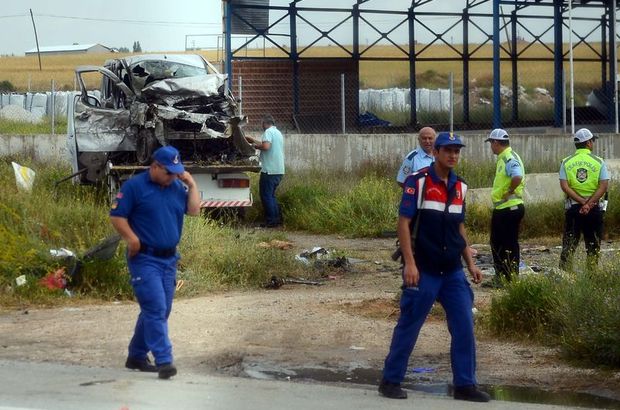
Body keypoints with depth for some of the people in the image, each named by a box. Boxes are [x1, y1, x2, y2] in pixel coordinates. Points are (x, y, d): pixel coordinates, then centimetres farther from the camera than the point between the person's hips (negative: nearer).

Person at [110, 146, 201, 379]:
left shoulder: (177, 187, 10)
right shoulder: (134, 186, -7)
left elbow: (194, 210, 4)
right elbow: (116, 216, -10)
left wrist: (191, 184, -2)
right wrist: (132, 239, -22)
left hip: (169, 259, 7)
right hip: (145, 258, -7)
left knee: (160, 310, 12)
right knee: (156, 308, -14)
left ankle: (137, 356, 25)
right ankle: (163, 361, -16)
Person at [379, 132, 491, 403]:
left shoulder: (459, 186, 11)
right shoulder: (418, 181, -8)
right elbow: (404, 223, -11)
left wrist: (471, 264, 14)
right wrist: (409, 263, -18)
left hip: (453, 271, 6)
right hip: (423, 270, -6)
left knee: (464, 326, 1)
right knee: (408, 326, 1)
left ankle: (465, 385, 8)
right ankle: (391, 381, 13)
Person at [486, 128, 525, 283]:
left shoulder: (509, 158, -19)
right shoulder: (503, 158, 14)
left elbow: (517, 177, -36)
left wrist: (509, 192, -23)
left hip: (509, 208, -11)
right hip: (501, 208, 11)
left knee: (509, 244, -3)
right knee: (496, 242, 17)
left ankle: (511, 278, 3)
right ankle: (501, 276, 25)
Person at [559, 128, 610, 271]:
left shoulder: (566, 162, 2)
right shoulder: (598, 162, -2)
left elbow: (564, 186, -8)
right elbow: (604, 185, -11)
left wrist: (582, 202, -10)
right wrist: (589, 204, -13)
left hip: (572, 207, 1)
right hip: (594, 208, -1)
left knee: (569, 244, 5)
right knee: (593, 245, 8)